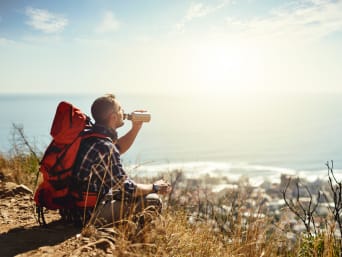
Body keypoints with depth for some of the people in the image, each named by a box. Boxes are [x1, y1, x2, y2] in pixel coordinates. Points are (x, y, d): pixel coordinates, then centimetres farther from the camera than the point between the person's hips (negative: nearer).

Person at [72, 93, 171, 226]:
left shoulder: (90, 135, 2)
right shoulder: (103, 147, -27)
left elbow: (117, 149, 24)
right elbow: (127, 189, -20)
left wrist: (136, 128, 13)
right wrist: (155, 187, -3)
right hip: (92, 214, -10)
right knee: (152, 200, -11)